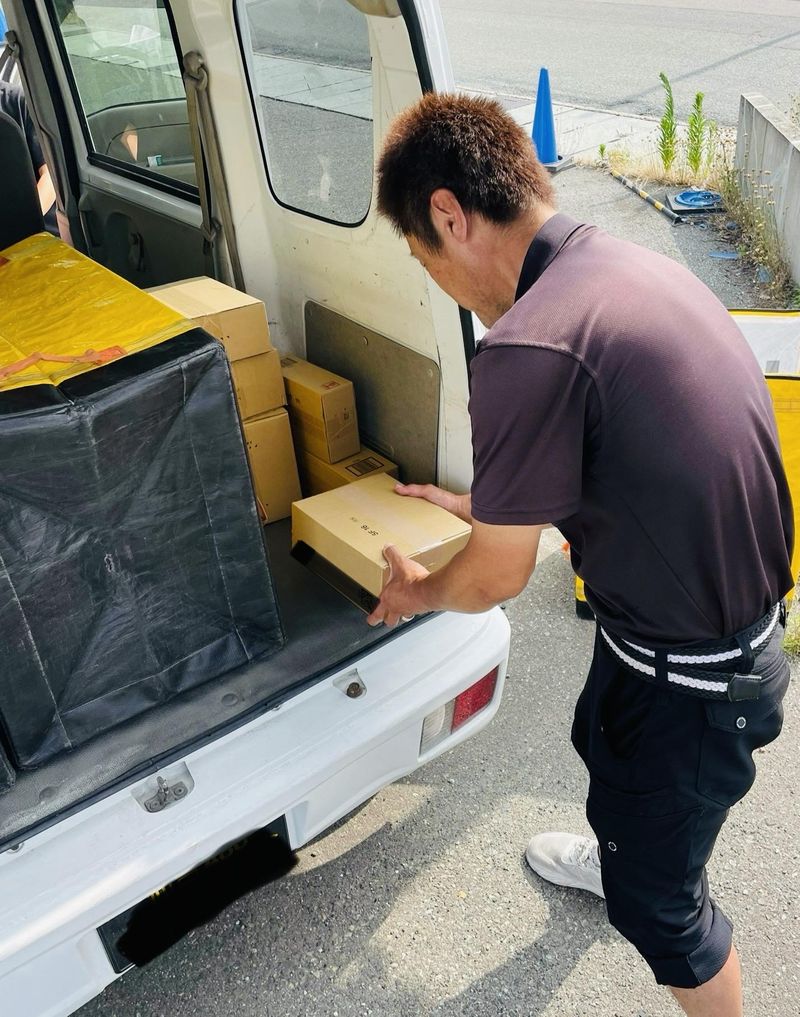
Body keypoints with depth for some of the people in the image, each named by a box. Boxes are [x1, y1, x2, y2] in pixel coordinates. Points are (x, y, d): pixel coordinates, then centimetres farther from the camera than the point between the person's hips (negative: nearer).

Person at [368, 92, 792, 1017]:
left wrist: (417, 591, 5)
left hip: (688, 678, -9)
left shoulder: (527, 351, -31)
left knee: (656, 897, 16)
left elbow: (496, 578, -17)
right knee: (601, 745, 36)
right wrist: (484, 504, 22)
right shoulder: (634, 265, -2)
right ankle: (617, 854, 67)